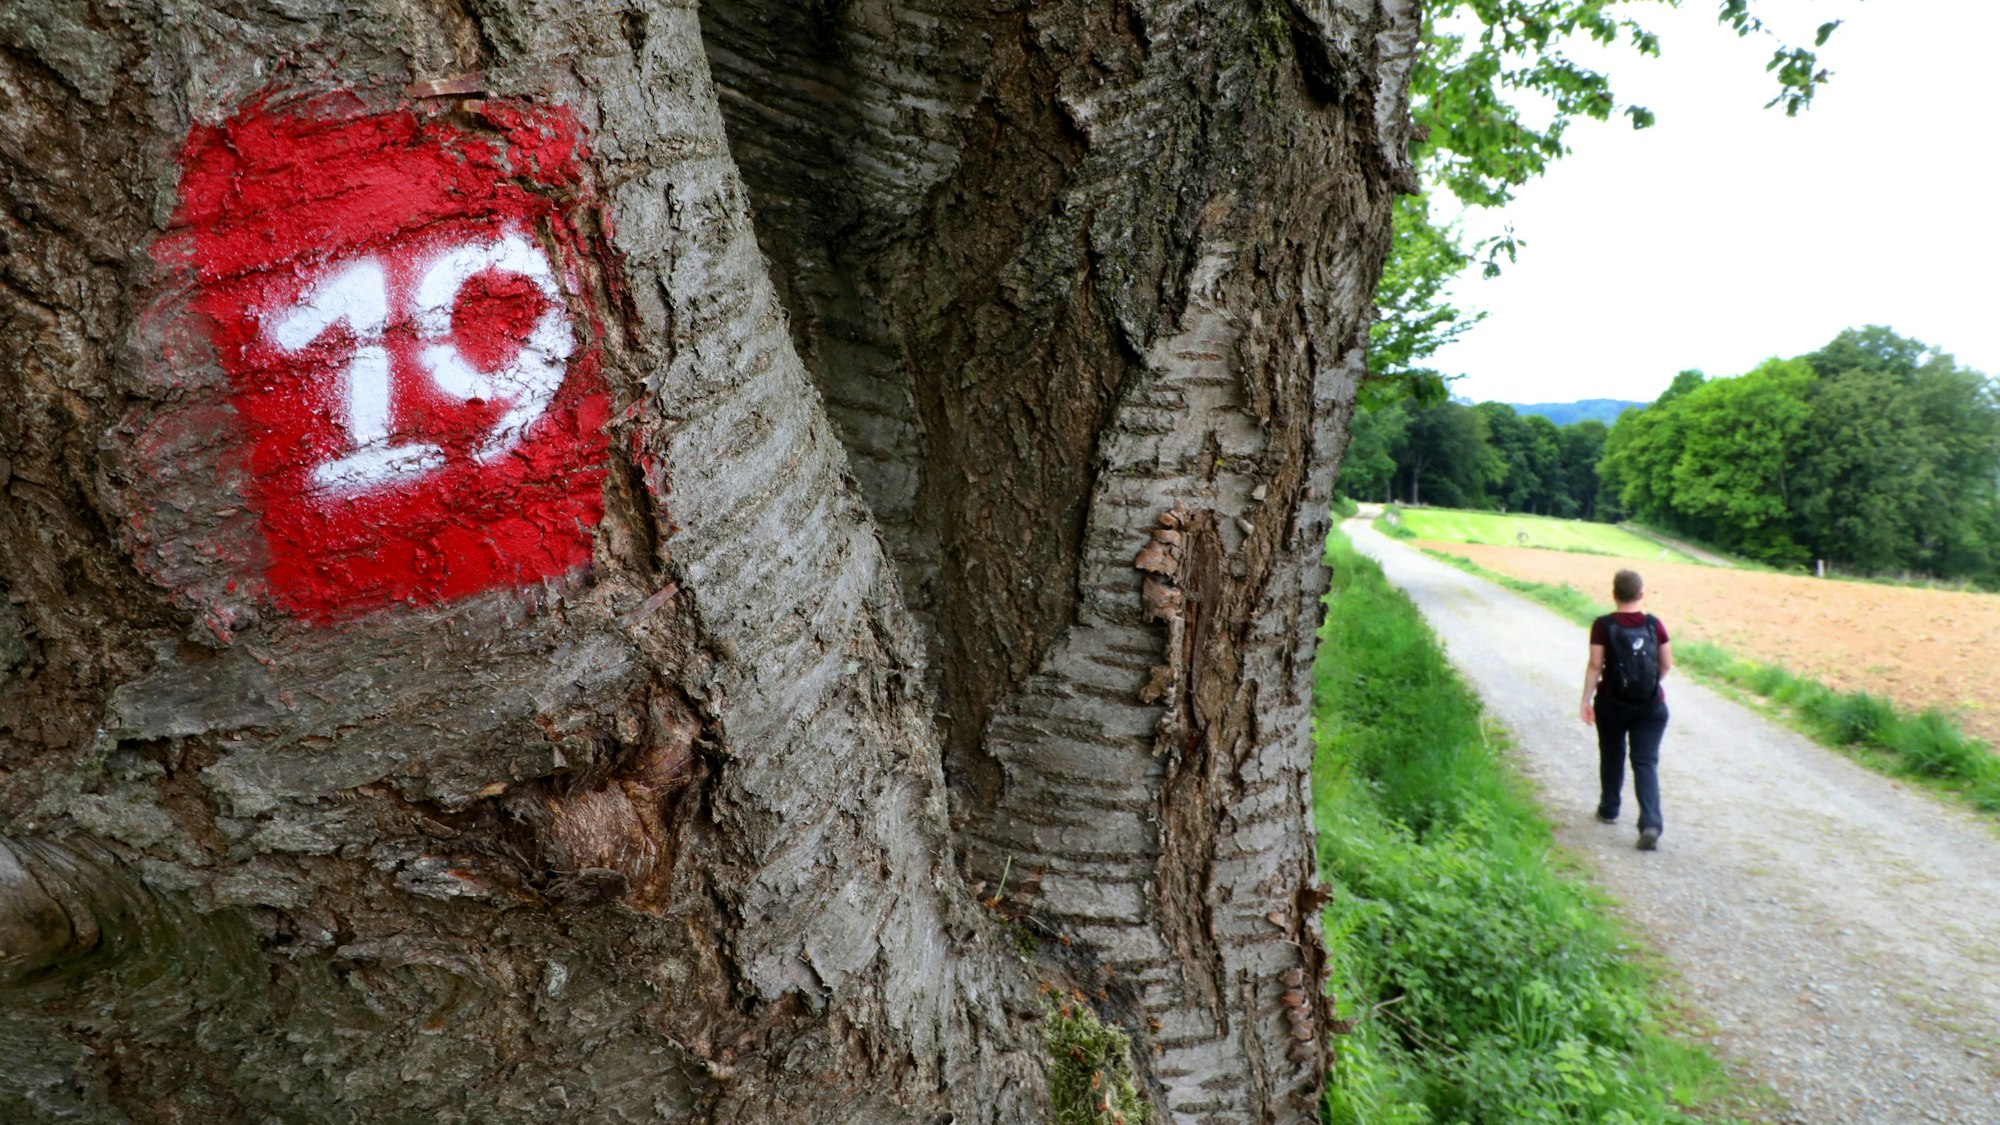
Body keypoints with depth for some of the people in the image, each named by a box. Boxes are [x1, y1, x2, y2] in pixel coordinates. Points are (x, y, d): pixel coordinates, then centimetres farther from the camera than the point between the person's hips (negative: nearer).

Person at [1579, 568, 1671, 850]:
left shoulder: (1603, 625, -10)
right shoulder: (1654, 624, -2)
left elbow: (1595, 665, -12)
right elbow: (1667, 663, 4)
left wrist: (1586, 699, -7)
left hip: (1612, 703, -1)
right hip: (1651, 704, 1)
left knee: (1612, 756, 19)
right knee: (1646, 762, -1)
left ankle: (1609, 810, 34)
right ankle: (1651, 824, -15)